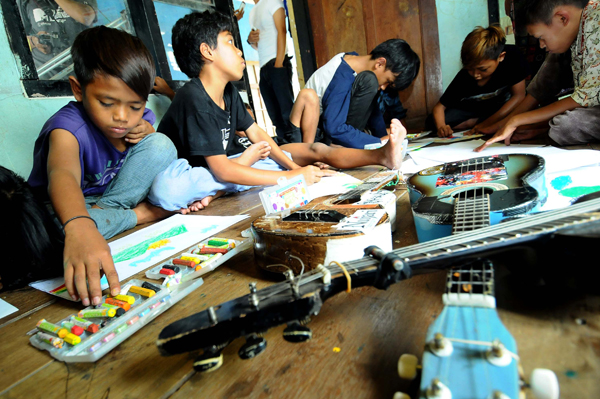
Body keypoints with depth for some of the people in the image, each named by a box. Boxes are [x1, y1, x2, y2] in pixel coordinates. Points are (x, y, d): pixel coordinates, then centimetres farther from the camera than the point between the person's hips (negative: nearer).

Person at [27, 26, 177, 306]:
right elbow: (63, 175, -51)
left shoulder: (140, 119, -10)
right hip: (71, 209, -3)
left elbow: (157, 162, 6)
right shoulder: (68, 126, -29)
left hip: (113, 200, 4)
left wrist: (147, 133, -18)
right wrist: (79, 227, -74)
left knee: (161, 146, -14)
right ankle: (139, 214, -20)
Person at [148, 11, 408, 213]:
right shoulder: (194, 100, -26)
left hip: (225, 165, 7)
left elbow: (257, 134, 2)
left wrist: (294, 165, -13)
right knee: (163, 189, -46)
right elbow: (221, 170, -33)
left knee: (313, 150, -4)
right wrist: (291, 177, -34)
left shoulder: (228, 92, 0)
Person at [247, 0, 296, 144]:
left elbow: (281, 31, -6)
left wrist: (278, 63, -15)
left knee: (286, 109, -14)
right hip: (263, 67, 8)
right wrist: (251, 40, 6)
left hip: (277, 63, -7)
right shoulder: (253, 12, 26)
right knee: (275, 115, 3)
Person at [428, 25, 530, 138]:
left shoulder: (512, 56, -28)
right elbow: (440, 106, -21)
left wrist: (487, 123, -30)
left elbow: (518, 96, -24)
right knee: (432, 122, -21)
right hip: (471, 110, 0)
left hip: (504, 108, 0)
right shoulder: (464, 77, -26)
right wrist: (441, 126, -44)